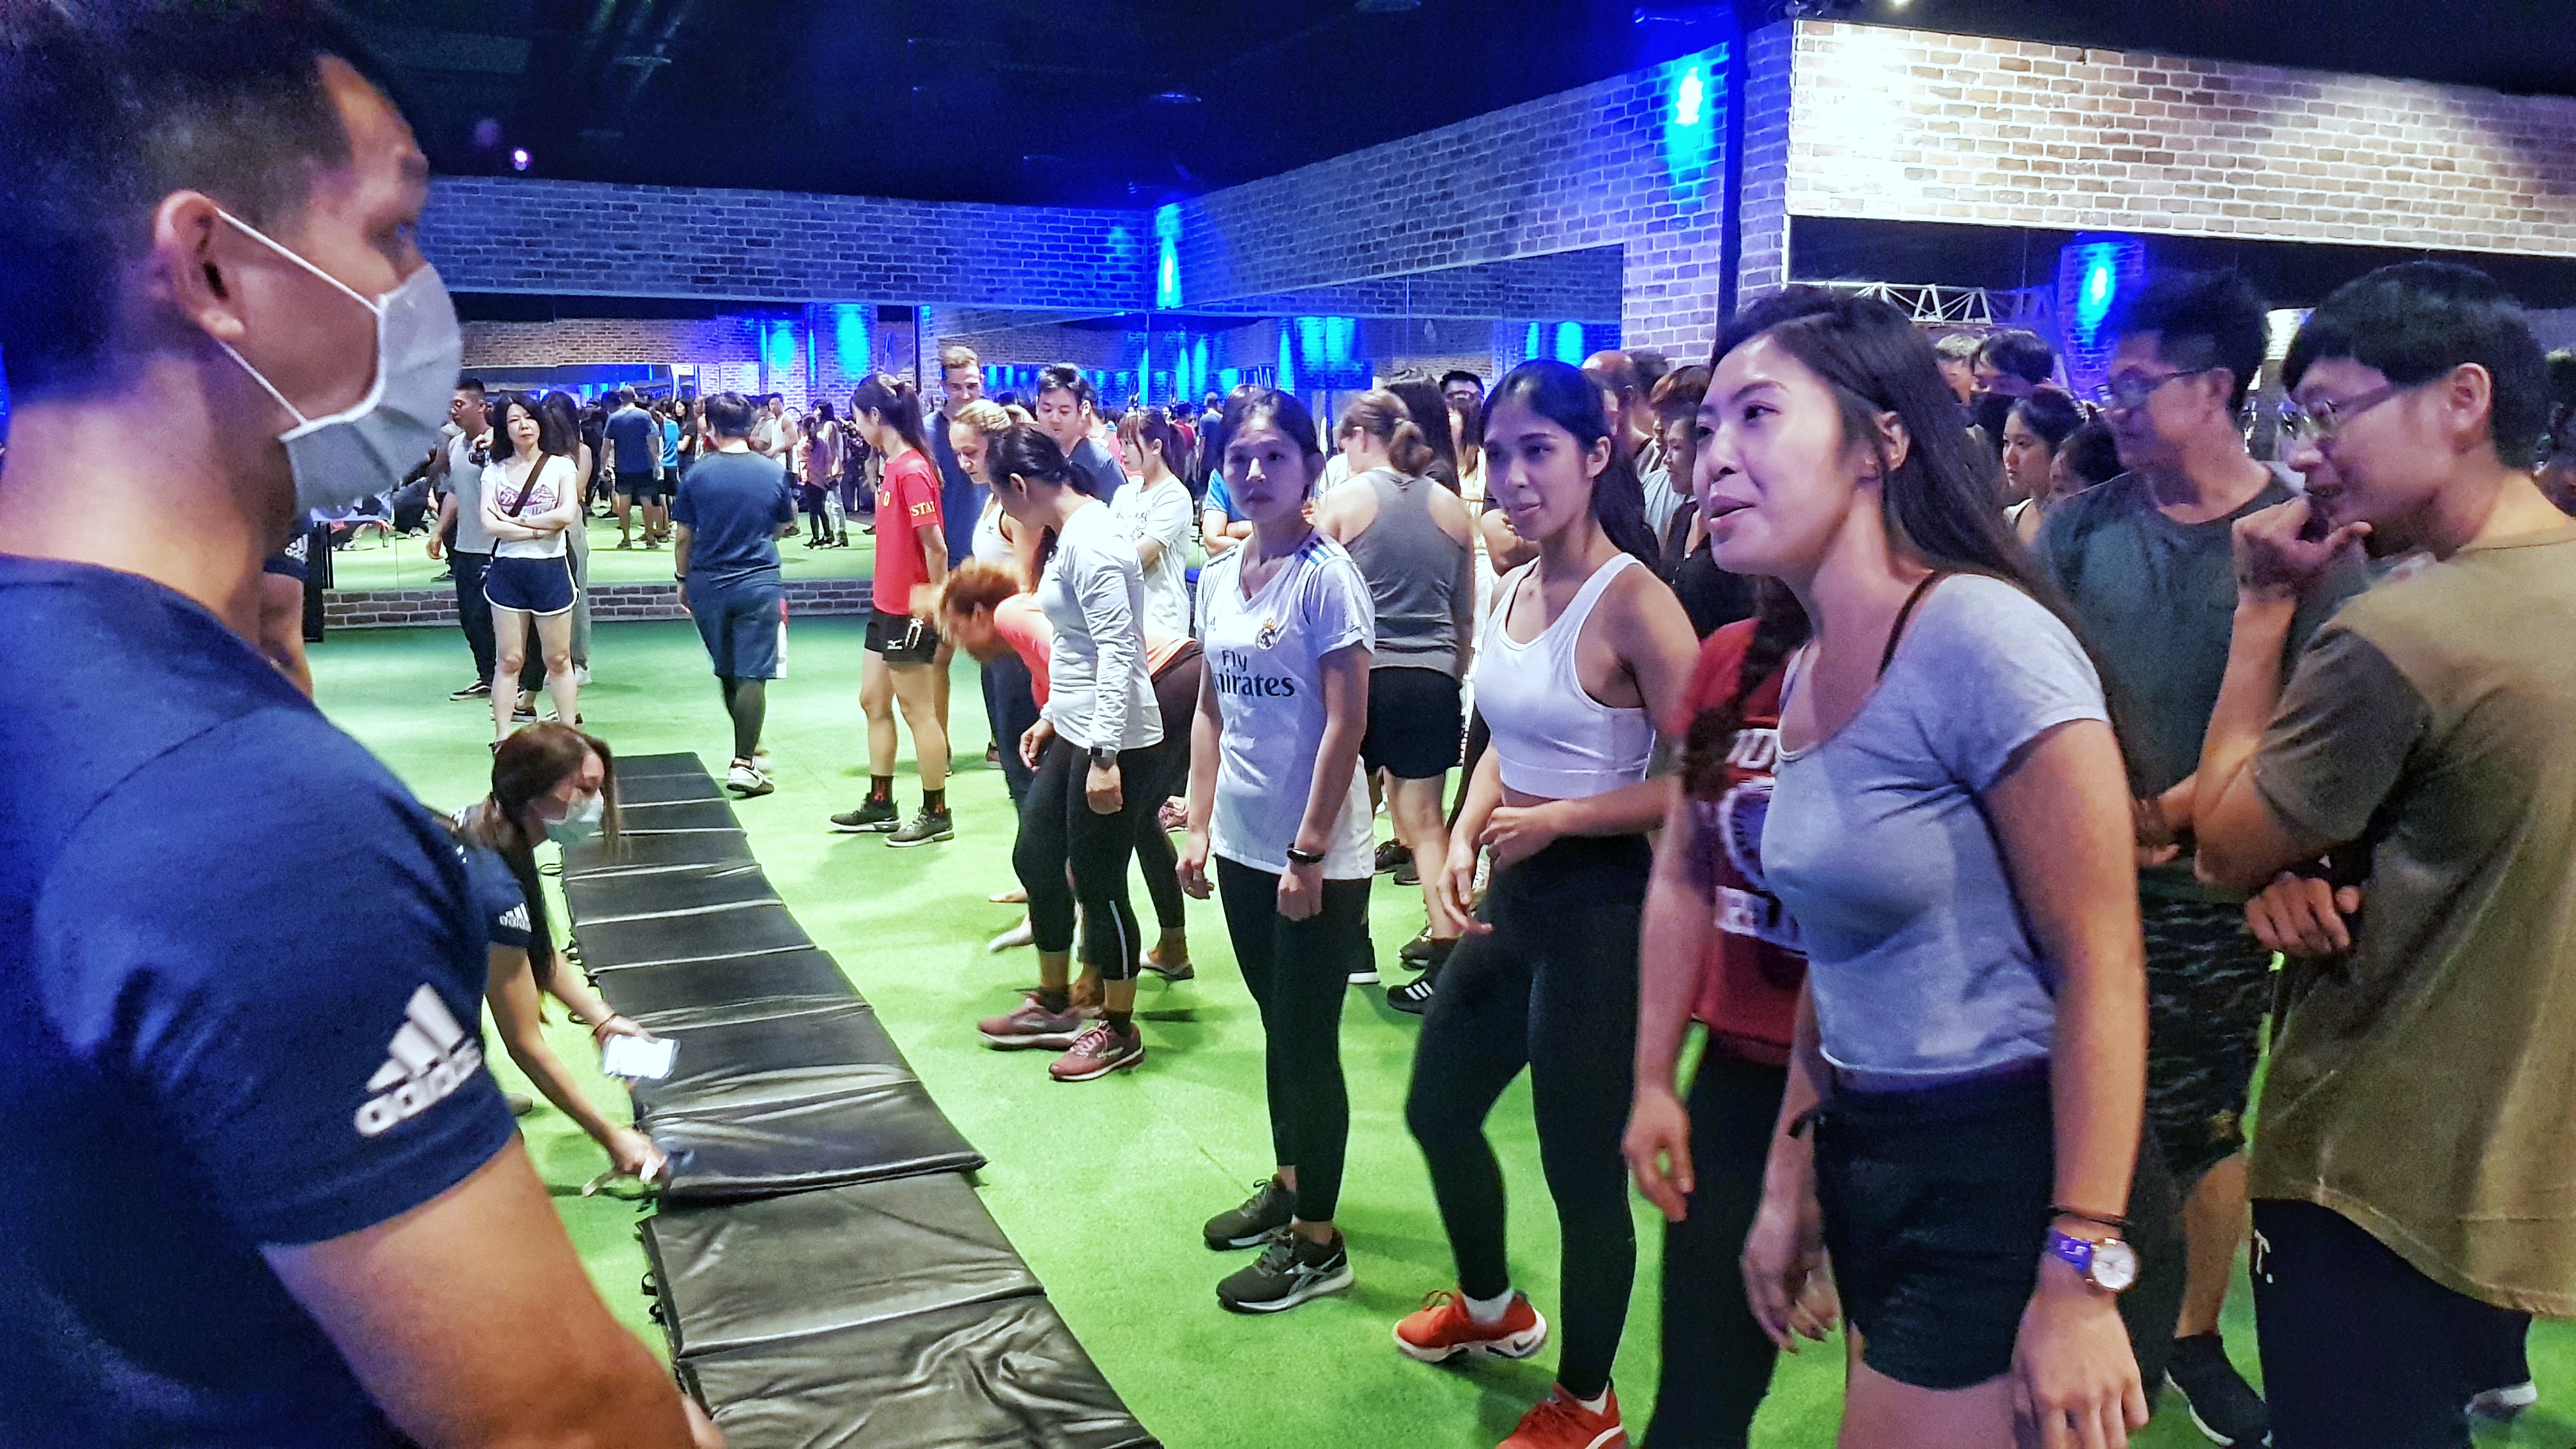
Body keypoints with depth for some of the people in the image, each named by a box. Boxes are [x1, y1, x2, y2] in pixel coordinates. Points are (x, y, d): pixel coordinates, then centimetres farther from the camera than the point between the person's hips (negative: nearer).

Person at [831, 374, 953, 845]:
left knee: (918, 711, 0)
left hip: (911, 611, -10)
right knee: (873, 701, 16)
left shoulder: (911, 470, -20)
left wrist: (936, 603, -15)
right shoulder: (894, 466, 8)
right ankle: (880, 806, 26)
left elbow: (935, 545, -21)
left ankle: (937, 815, 11)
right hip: (887, 606, 10)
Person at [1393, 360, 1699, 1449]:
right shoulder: (1512, 592, 6)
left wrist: (1556, 820, -20)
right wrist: (1463, 839, 1)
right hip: (1515, 898, 9)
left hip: (1601, 907, -9)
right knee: (1437, 1111, 23)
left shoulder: (1632, 601, -18)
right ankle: (1489, 1307, 51)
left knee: (1583, 1166, 6)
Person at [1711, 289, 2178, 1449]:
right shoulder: (1807, 672, 7)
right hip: (1874, 1175, 8)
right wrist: (1789, 1183, 16)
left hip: (2008, 1191, -8)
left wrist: (2081, 1277, -20)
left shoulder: (1979, 635, -19)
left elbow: (2100, 968, -19)